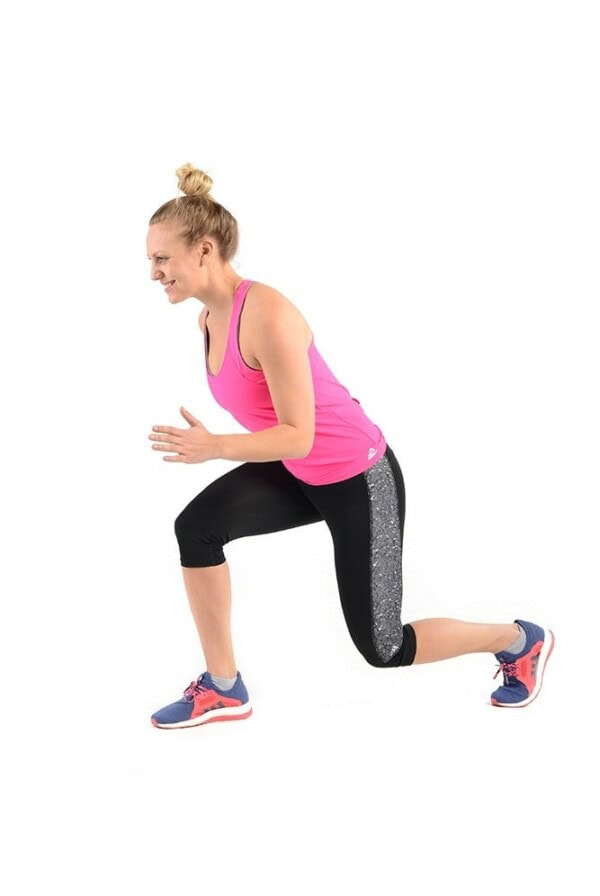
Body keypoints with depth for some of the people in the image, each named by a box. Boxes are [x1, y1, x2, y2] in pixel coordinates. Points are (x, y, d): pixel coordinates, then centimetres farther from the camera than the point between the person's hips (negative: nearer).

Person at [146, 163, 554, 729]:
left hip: (359, 476, -8)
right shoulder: (208, 319, -3)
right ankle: (222, 688, 1)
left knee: (383, 648, 4)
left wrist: (215, 447, -37)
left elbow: (298, 435, -29)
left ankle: (521, 640, 28)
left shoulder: (266, 315, -30)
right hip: (300, 472, 8)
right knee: (197, 527, -14)